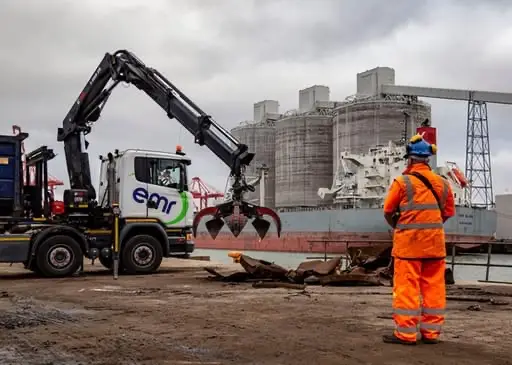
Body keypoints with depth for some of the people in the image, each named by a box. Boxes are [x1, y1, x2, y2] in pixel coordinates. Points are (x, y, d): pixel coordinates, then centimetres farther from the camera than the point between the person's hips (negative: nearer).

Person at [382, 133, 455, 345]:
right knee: (433, 287, 9)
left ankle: (406, 333, 2)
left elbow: (388, 211, 0)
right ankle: (431, 332, 15)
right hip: (435, 242, 5)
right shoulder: (442, 183, 5)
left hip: (408, 242, -4)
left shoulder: (403, 182, -8)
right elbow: (448, 212, 12)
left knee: (406, 287, 0)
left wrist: (397, 228, 19)